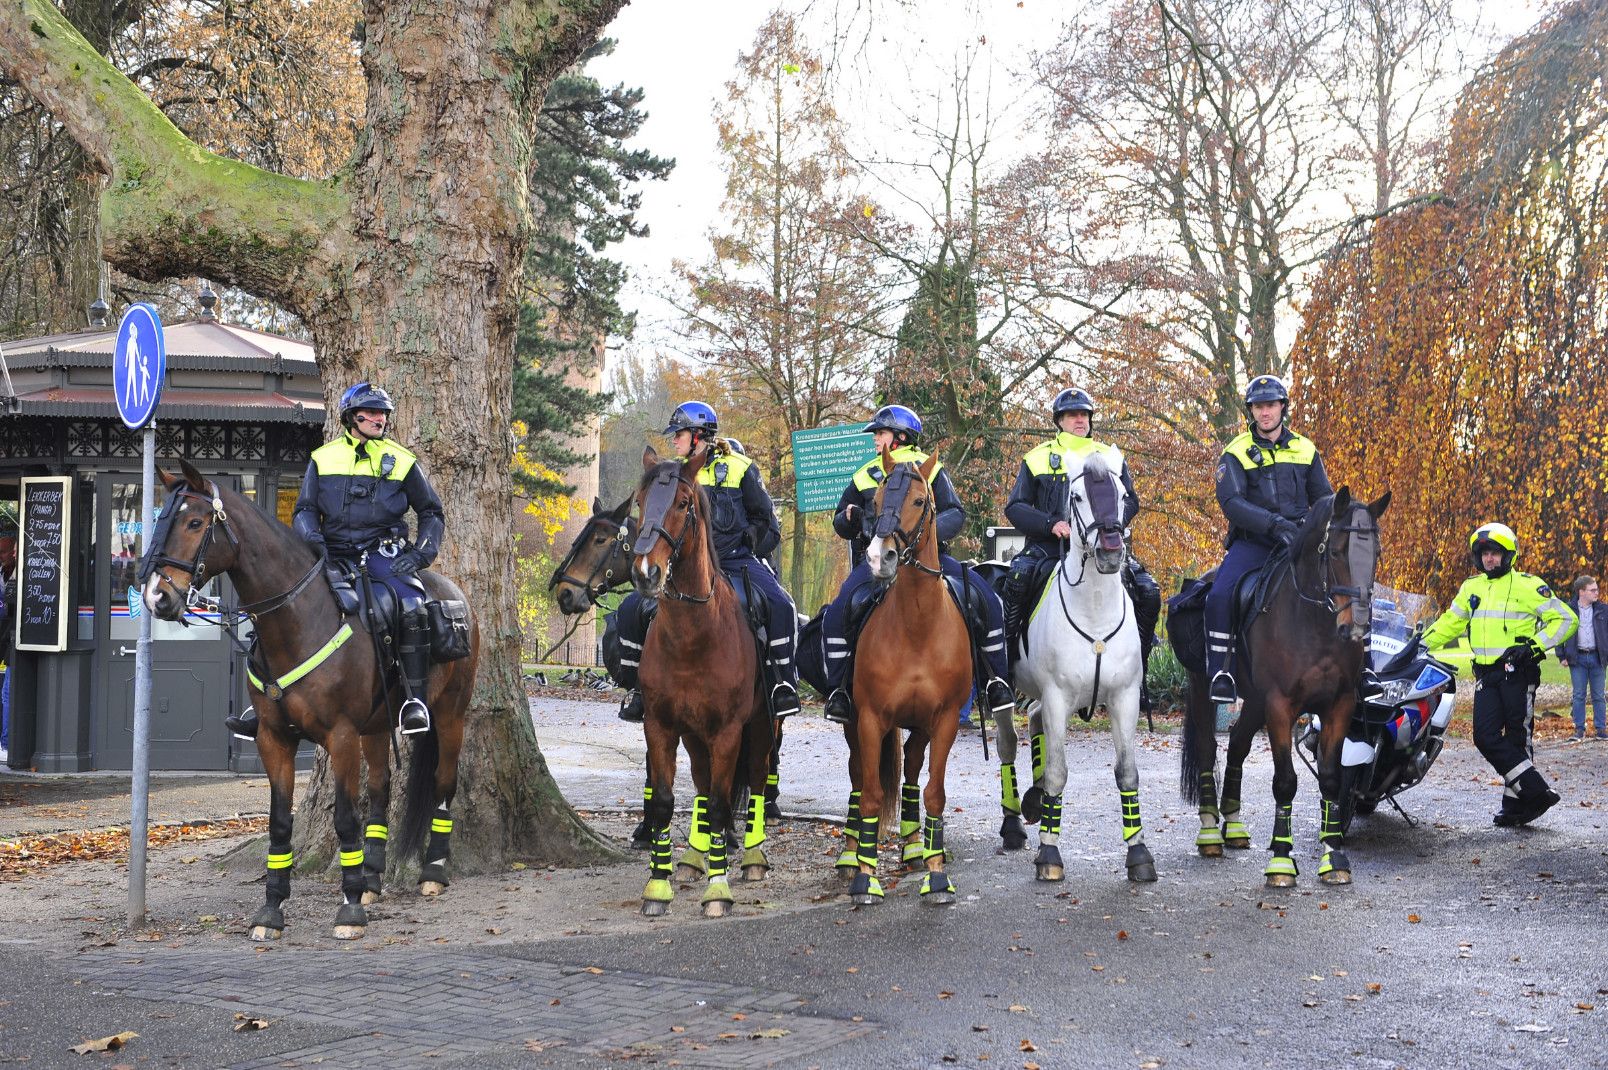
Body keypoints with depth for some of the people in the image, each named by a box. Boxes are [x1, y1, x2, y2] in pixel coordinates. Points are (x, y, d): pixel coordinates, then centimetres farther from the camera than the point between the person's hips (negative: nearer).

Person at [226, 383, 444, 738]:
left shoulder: (403, 462, 8)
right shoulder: (323, 458, 10)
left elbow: (432, 513, 14)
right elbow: (304, 510, 7)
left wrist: (420, 554, -4)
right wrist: (314, 545, -14)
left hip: (383, 554, -2)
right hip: (334, 557, 2)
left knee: (413, 608, -31)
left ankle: (416, 699, -22)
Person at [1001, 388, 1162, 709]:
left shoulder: (1110, 456, 18)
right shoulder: (1038, 458, 12)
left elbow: (1131, 500, 14)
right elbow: (1015, 508, 6)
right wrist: (1051, 523, -12)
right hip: (1050, 545, -2)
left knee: (1148, 592, -18)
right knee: (1017, 579, -33)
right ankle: (1005, 659, -21)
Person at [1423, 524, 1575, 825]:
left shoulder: (1527, 585, -2)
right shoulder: (1471, 587, 16)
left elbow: (1565, 618, -3)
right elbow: (1450, 623, 25)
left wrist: (1534, 646, -13)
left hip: (1517, 672, -5)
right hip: (1486, 674, 6)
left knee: (1515, 738, -2)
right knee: (1486, 737, -7)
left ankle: (1515, 804, 6)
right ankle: (1538, 792, -5)